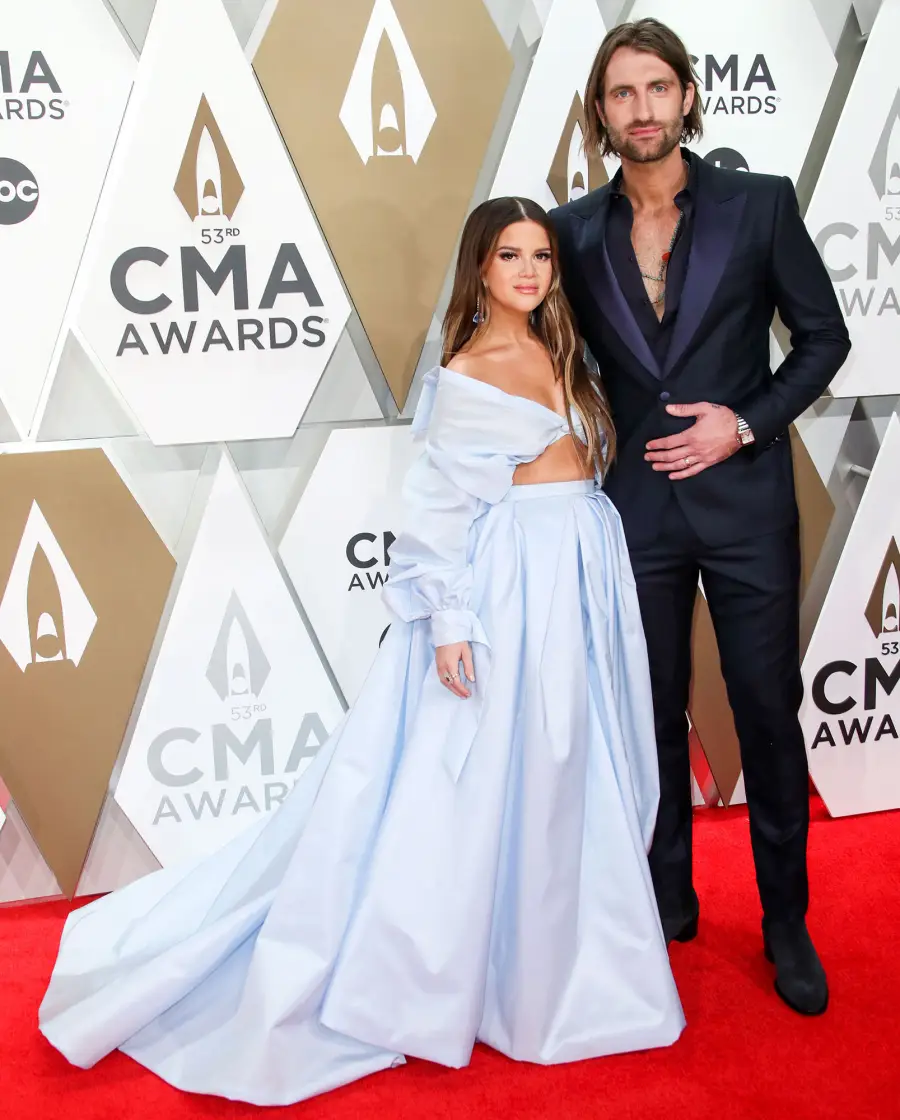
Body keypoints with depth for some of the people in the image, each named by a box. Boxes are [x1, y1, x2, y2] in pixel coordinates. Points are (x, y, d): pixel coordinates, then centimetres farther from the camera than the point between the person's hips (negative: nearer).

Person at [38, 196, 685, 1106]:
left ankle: (545, 959, 31)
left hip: (583, 578, 7)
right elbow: (444, 508, -11)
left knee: (561, 775, 14)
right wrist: (450, 621, -17)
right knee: (478, 780, -1)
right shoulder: (464, 375, -9)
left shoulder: (559, 354, 12)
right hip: (508, 586, -7)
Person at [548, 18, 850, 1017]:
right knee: (654, 716, 12)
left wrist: (747, 423, -11)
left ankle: (786, 923, 22)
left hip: (745, 500, -2)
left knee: (769, 714, 5)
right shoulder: (576, 230, 3)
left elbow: (824, 337, 2)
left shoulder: (760, 204, -3)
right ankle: (668, 903, 31)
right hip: (635, 507, 2)